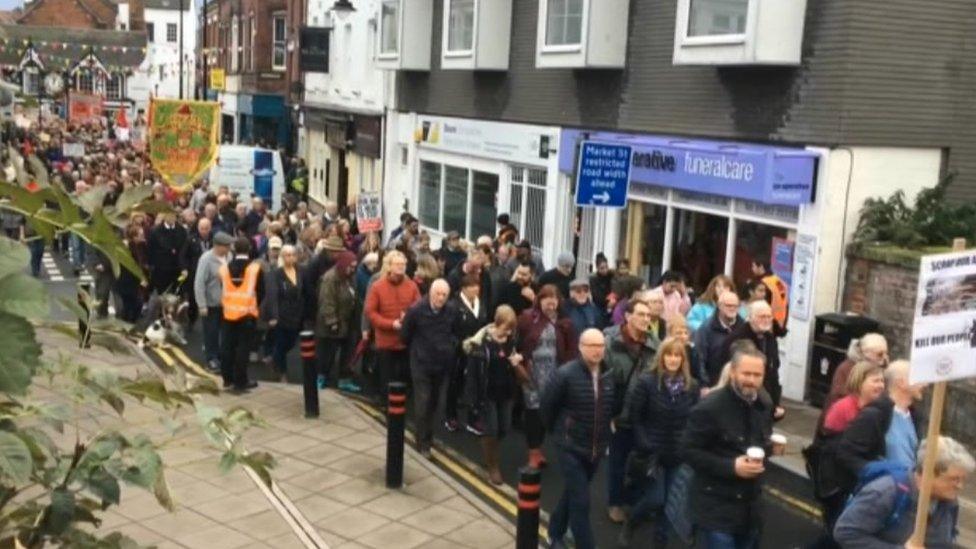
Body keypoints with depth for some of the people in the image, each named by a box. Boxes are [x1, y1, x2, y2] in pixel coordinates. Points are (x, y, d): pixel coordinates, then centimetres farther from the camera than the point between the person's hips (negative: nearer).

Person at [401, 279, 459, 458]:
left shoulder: (452, 311, -8)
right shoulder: (416, 310, -16)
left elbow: (455, 333, 11)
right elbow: (405, 335, -3)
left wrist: (450, 349, 4)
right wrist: (416, 350, 7)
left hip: (442, 363, 4)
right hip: (421, 363, -3)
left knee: (433, 402, 16)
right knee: (422, 403, -5)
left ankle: (428, 435, 33)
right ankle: (423, 443, 2)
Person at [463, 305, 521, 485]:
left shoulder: (510, 340, -1)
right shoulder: (481, 341, -18)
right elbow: (473, 371, -15)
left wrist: (516, 361, -10)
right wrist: (476, 397, -16)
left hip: (505, 392, 5)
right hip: (487, 393, -5)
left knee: (503, 429, 11)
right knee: (490, 430, 0)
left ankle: (489, 456, 37)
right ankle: (493, 467, 18)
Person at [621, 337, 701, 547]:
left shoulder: (692, 386, 0)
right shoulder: (646, 381, -12)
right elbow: (633, 417, -9)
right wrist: (644, 445, -13)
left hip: (679, 454, 4)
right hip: (653, 452, -4)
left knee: (670, 500, 9)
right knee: (655, 499, -6)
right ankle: (629, 525, 23)